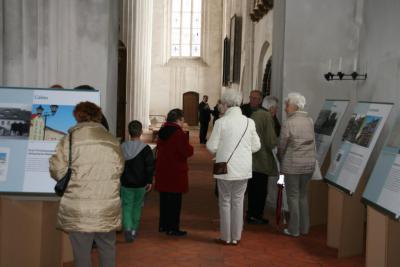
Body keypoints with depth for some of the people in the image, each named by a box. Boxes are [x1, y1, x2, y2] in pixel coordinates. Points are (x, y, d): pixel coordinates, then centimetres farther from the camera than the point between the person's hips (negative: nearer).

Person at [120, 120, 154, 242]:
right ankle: (133, 230, 20)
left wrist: (119, 180, 15)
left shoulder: (122, 147, -2)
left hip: (125, 183, 1)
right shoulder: (146, 148, -10)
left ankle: (127, 228, -15)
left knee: (126, 206, 6)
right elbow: (150, 166, -10)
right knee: (137, 207, 14)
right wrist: (149, 181, -2)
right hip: (140, 183, -1)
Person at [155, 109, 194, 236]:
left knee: (164, 198, 16)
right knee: (175, 200, 0)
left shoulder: (162, 131, 8)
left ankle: (163, 225, 24)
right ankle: (173, 228, 5)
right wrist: (190, 147, -1)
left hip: (162, 171, 8)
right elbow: (187, 152, -20)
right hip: (175, 172, -8)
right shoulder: (179, 133, -18)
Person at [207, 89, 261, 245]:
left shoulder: (221, 122, -11)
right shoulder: (249, 122, -2)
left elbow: (212, 147, -9)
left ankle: (226, 237, 16)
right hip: (243, 169, 3)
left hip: (225, 169, -3)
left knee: (225, 202, 10)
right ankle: (236, 237, 18)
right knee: (238, 202, 12)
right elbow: (256, 146, 4)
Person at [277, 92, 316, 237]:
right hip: (309, 163, 5)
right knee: (303, 195, 16)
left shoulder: (288, 123, -13)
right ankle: (304, 227, 23)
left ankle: (294, 229, 11)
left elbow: (282, 146, -6)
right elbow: (310, 142, 8)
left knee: (293, 196, 5)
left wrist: (281, 160, 10)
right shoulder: (310, 121, 2)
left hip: (292, 165, -5)